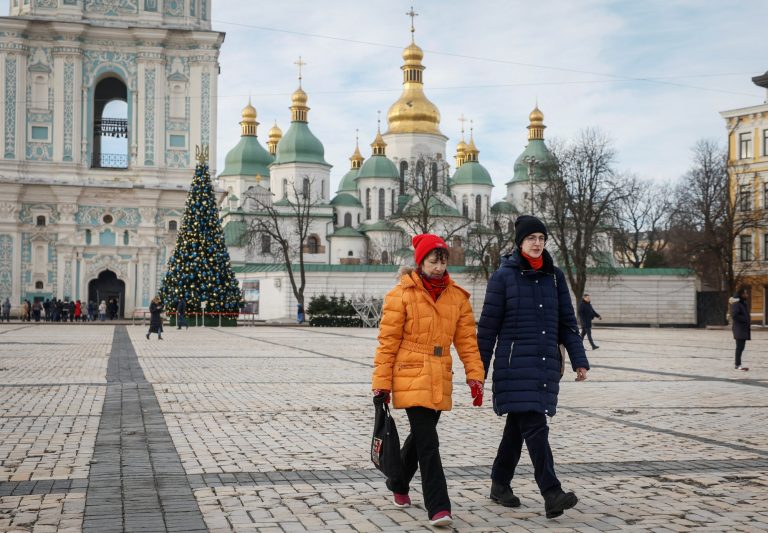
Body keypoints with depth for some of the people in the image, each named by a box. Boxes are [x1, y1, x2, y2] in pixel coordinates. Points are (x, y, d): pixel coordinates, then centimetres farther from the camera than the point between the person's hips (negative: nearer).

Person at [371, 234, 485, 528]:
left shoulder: (457, 296, 8)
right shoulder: (401, 294, -5)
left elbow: (467, 339, 10)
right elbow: (388, 342, -4)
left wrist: (474, 376, 2)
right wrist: (381, 384, -5)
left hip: (440, 379, 5)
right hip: (411, 377, -5)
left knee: (420, 436, 18)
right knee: (428, 442, -11)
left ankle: (398, 484, 42)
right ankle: (438, 507, -7)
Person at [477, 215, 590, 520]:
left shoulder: (555, 276, 10)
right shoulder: (503, 276, -3)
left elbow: (567, 322, 12)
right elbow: (487, 327, -2)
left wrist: (579, 360, 3)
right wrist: (479, 371, -2)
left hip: (547, 364, 5)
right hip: (516, 365, -5)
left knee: (518, 426, 13)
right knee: (535, 427, -13)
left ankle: (500, 485, 26)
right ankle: (552, 495, -15)